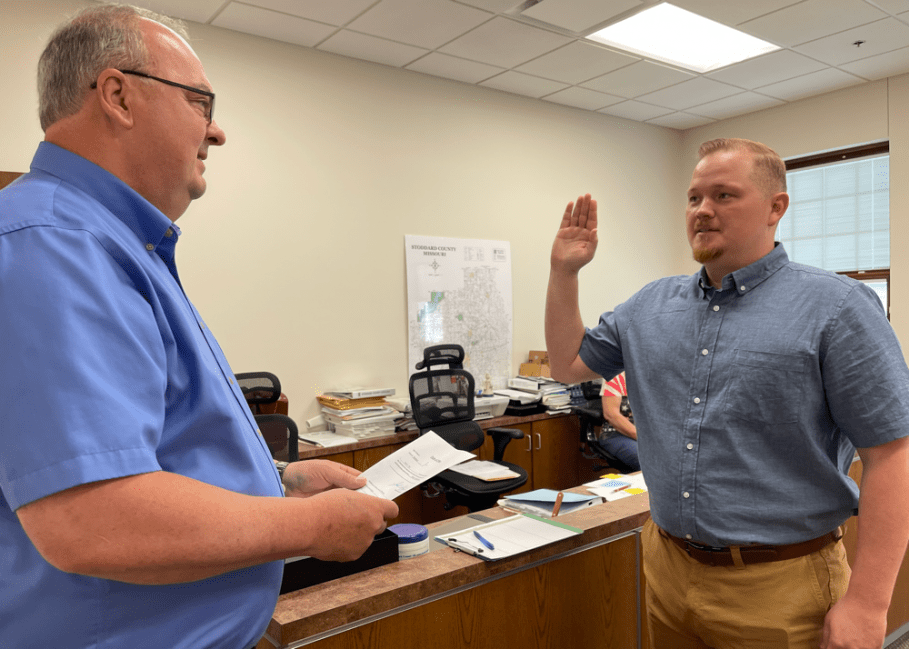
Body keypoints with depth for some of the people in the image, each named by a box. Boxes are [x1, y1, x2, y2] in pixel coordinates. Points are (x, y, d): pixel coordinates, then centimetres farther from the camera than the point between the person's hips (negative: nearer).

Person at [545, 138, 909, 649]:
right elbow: (568, 365, 11)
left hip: (780, 587, -4)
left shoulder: (838, 308, -10)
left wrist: (866, 604, -16)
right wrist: (565, 271, 2)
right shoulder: (652, 305, 5)